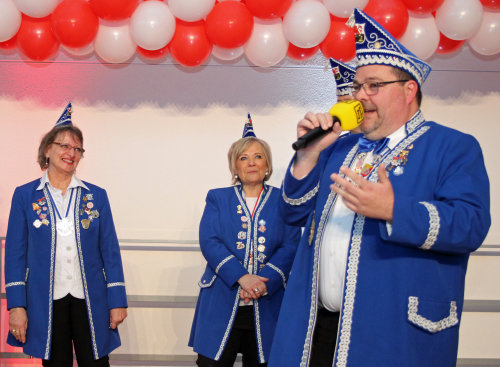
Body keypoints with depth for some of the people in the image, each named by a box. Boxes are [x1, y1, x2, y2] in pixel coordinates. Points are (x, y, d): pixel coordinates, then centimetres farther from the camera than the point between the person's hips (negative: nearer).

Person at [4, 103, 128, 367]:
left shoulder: (96, 196, 6)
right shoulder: (25, 195, 4)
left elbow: (110, 251, 5)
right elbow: (15, 253, 2)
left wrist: (117, 301, -1)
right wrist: (16, 305, -5)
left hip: (91, 301, 1)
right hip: (45, 303, 0)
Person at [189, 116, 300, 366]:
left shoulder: (283, 200, 8)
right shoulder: (217, 198, 10)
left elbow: (291, 247, -1)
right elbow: (208, 242, -3)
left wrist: (263, 282, -17)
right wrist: (242, 277, -17)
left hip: (266, 305, 0)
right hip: (221, 306, 0)